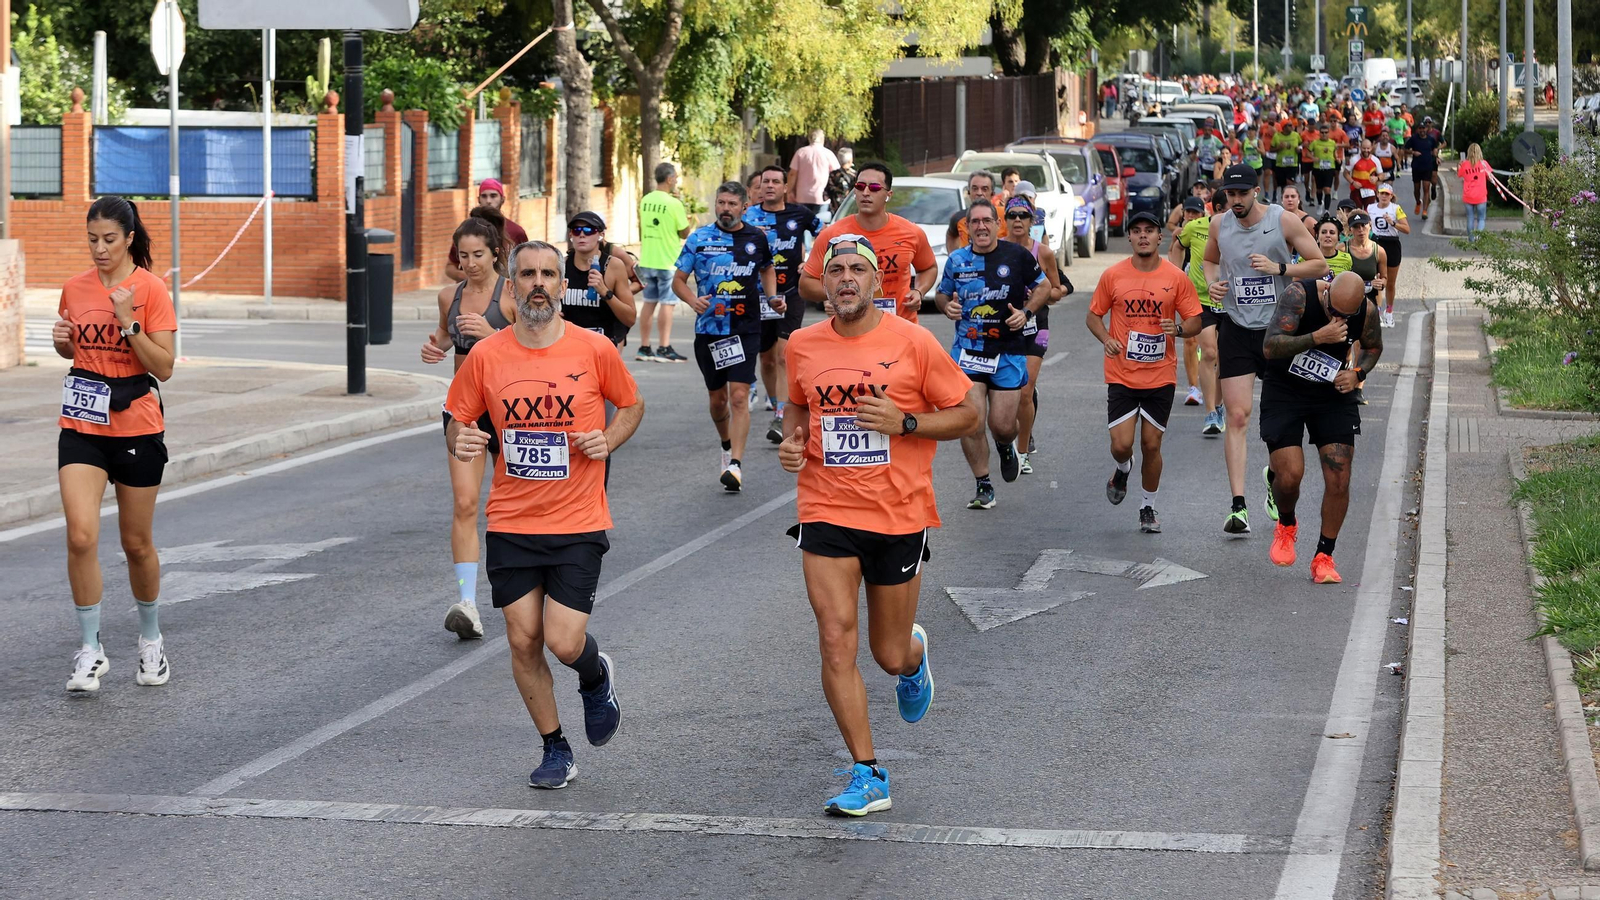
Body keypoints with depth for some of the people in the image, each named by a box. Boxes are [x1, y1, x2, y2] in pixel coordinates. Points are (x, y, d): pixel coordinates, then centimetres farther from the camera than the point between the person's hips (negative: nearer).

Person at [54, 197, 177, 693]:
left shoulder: (150, 289, -8)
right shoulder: (75, 287, 4)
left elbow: (164, 367, -12)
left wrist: (128, 322, -23)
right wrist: (61, 339, -3)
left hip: (136, 426, -3)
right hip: (82, 424, 3)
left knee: (137, 544, 9)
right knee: (80, 537, -13)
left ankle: (151, 640, 30)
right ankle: (89, 650, -3)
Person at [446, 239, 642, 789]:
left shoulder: (595, 350, -4)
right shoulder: (486, 356, -1)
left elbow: (631, 405, 12)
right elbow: (458, 422, 10)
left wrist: (608, 440, -7)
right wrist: (461, 442, -13)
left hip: (578, 522, -2)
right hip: (511, 522, 2)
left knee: (564, 642, -10)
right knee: (523, 641, 2)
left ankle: (596, 677, 27)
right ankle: (555, 749, 21)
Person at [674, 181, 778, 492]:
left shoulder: (756, 238, 4)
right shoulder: (699, 238, 1)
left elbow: (767, 269, 24)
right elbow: (678, 280, 2)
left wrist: (772, 297, 6)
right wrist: (693, 300, -18)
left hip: (746, 329, -1)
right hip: (709, 328, 1)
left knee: (739, 396, -13)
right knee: (718, 397, 12)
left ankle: (736, 465, -18)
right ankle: (727, 446, 39)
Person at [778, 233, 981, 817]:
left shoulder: (913, 342, -6)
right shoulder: (802, 346, 3)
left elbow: (967, 416, -1)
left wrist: (904, 422, -16)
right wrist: (793, 440, 1)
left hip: (899, 515, -2)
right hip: (826, 512, 2)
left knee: (890, 656, 8)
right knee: (836, 642, -11)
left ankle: (914, 656, 48)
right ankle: (867, 777, -3)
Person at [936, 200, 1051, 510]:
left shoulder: (1017, 256, -3)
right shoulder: (956, 260, 3)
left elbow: (1043, 286, 10)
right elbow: (942, 294, 17)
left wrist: (1026, 312, -7)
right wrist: (948, 306, -6)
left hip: (1008, 352, -1)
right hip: (967, 350, 1)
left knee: (1003, 426, -2)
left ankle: (1006, 446, 37)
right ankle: (983, 486, 7)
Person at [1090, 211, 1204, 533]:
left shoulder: (1176, 278, -2)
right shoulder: (1113, 276, -1)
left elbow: (1196, 322, 2)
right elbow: (1093, 316, 9)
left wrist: (1179, 329, -20)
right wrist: (1106, 339, -11)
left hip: (1161, 376, 0)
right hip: (1121, 375, 0)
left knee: (1151, 445, 4)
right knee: (1121, 444, -7)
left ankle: (1148, 507, 22)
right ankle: (1122, 470, 30)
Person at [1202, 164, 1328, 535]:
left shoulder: (1284, 220, -7)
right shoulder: (1219, 224, 3)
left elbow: (1319, 265, -3)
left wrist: (1279, 268, -18)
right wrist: (1212, 282, -1)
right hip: (1237, 330, 1)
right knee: (1237, 416, -10)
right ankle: (1238, 506, -14)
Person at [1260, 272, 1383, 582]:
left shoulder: (1366, 311, -12)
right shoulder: (1299, 294, -24)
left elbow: (1373, 346, 11)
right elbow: (1270, 347, -31)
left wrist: (1357, 373, -8)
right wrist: (1317, 337, -40)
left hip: (1334, 394, 3)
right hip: (1284, 391, -3)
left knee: (1339, 480, -6)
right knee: (1290, 475, -15)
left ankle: (1323, 558, 11)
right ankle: (1286, 525, 20)